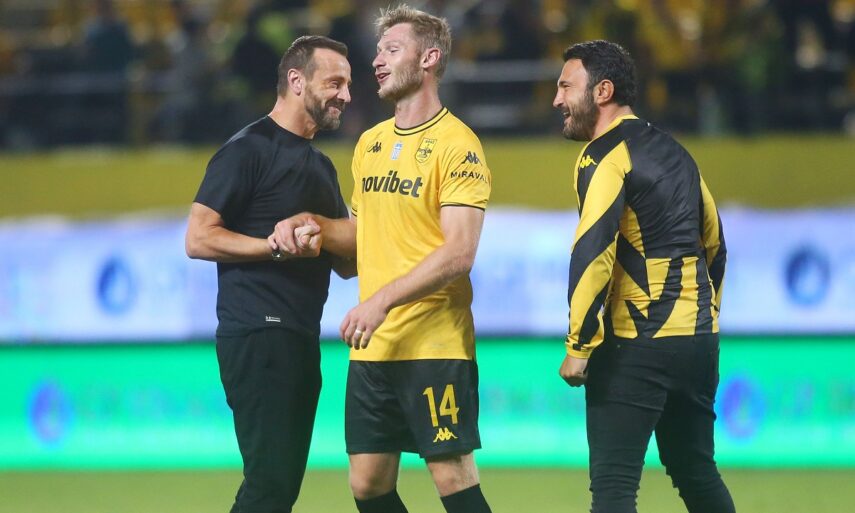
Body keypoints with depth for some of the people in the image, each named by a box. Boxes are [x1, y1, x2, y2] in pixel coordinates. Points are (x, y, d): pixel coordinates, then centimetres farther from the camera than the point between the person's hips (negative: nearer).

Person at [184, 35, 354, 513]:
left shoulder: (321, 165, 20)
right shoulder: (249, 150, -6)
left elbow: (345, 261, 25)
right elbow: (199, 239, -13)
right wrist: (279, 246, -21)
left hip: (301, 339, 9)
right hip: (258, 334, -9)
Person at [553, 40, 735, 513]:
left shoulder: (604, 157, -9)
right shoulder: (673, 151, 16)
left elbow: (592, 253, -20)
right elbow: (713, 243, 24)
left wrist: (578, 348, -18)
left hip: (636, 349, -8)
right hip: (699, 340, 8)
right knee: (696, 473, 19)